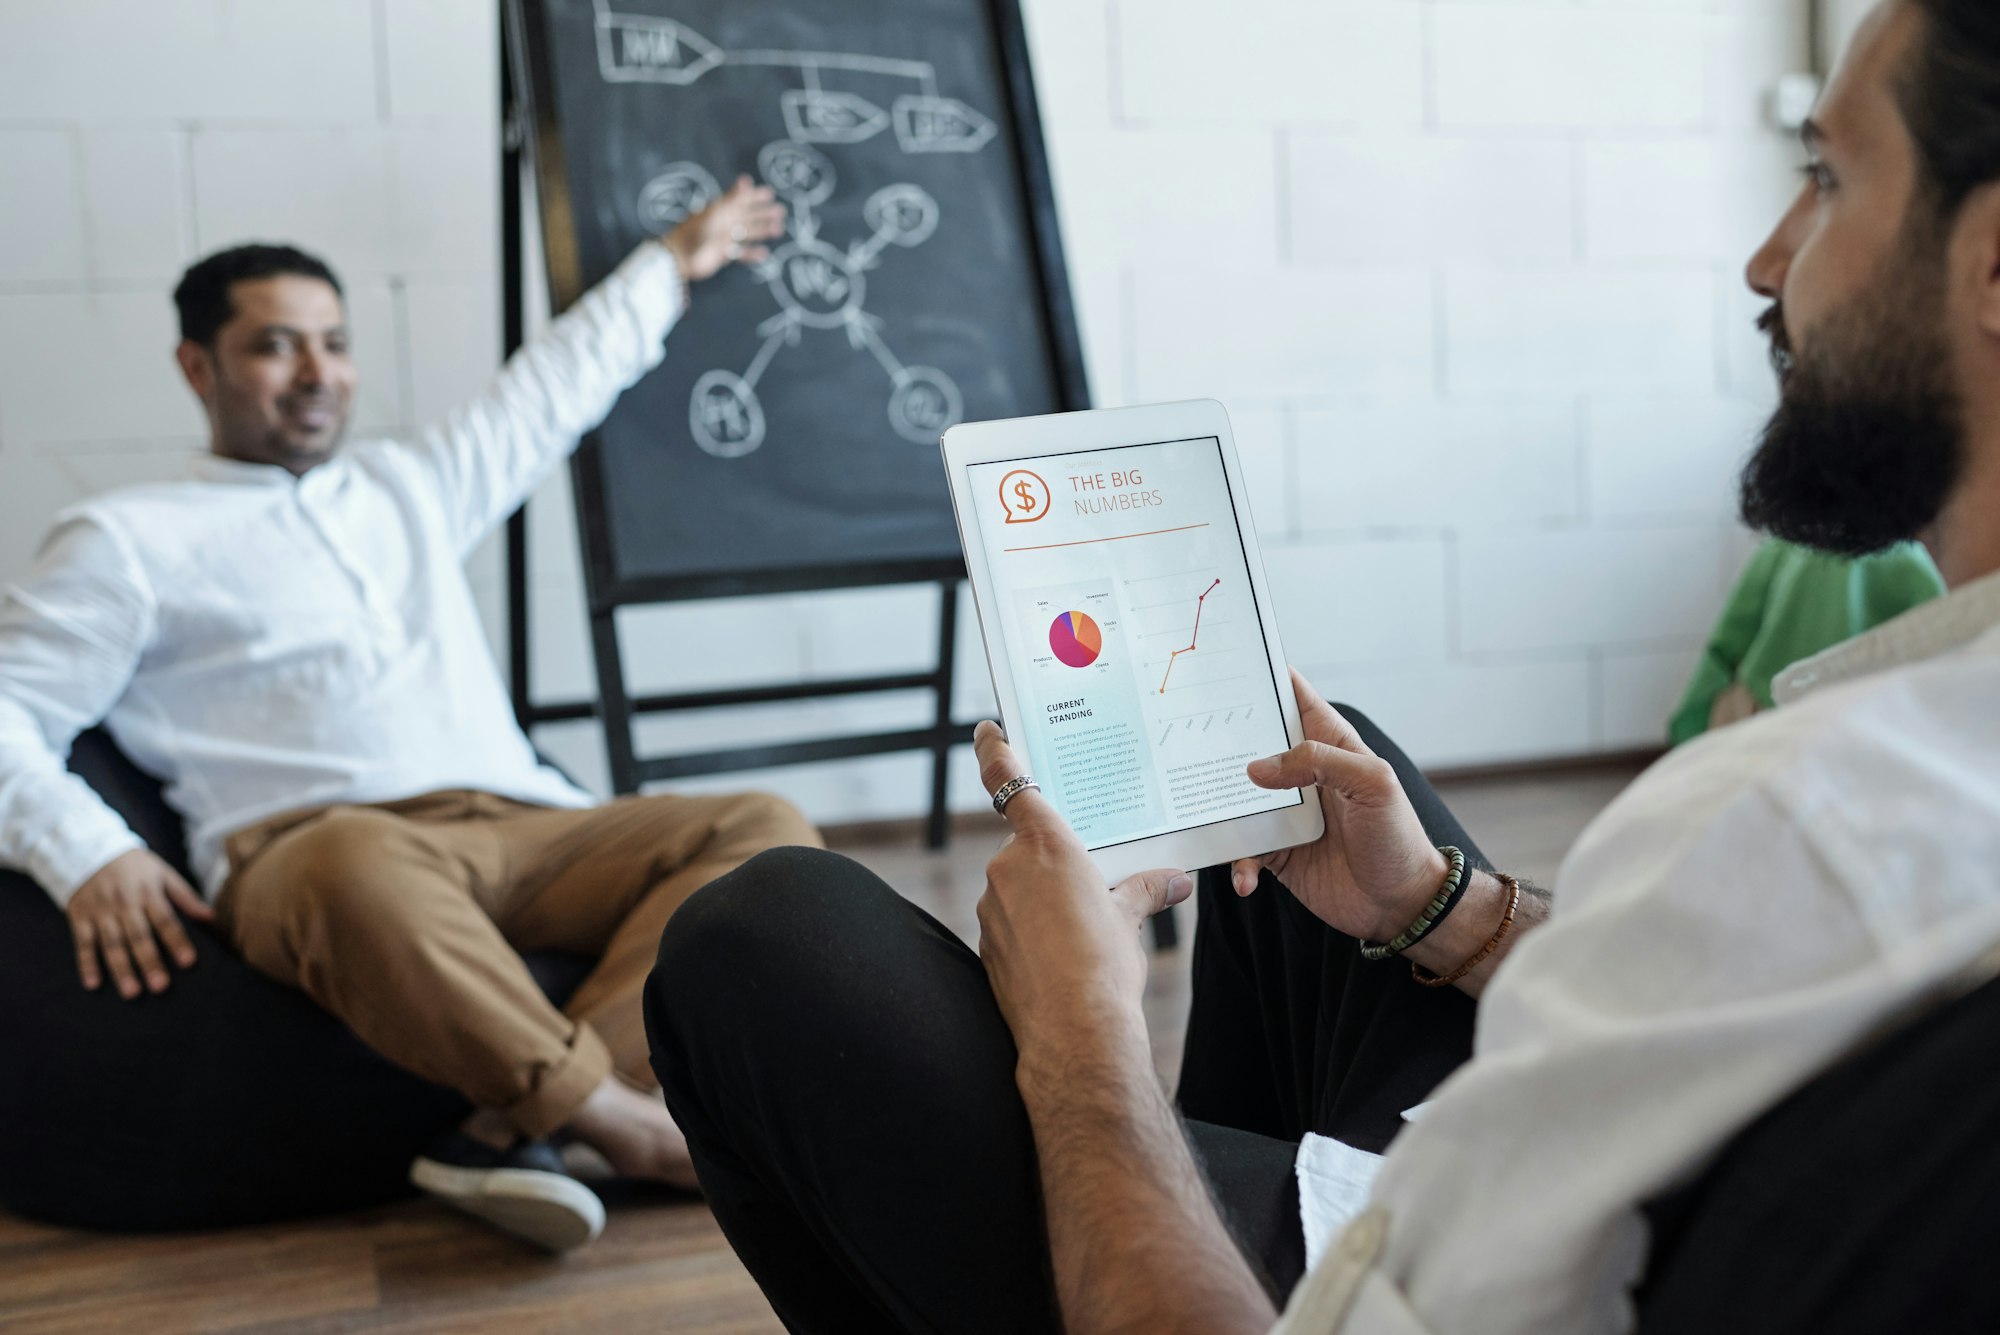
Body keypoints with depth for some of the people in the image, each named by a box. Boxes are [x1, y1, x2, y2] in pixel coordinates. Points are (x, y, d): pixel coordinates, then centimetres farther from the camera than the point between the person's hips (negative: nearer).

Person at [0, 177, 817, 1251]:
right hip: (312, 851, -5)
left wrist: (671, 264, 51)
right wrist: (87, 856, -15)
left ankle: (520, 1121, -33)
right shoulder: (129, 540, 14)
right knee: (364, 864, -42)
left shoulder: (406, 487, 30)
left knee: (766, 829, -17)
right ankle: (625, 1123, -30)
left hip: (526, 831, 6)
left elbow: (549, 392, 42)